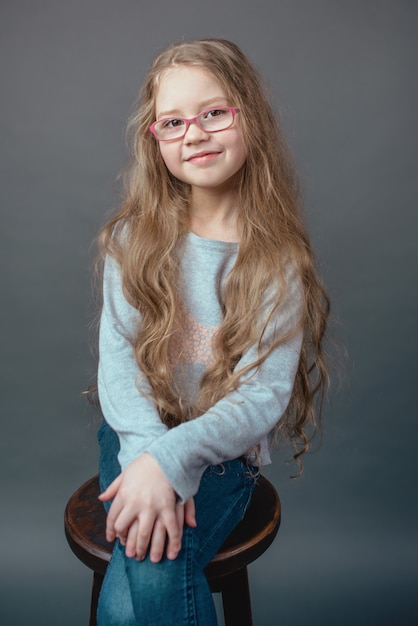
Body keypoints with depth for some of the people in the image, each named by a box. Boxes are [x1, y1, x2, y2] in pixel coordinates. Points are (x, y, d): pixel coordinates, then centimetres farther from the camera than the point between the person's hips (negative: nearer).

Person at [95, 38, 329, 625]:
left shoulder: (279, 260, -6)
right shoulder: (133, 238, 0)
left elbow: (265, 393, -13)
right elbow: (116, 353, -6)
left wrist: (172, 458, -26)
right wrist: (148, 450, -22)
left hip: (223, 450, -1)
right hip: (138, 434, 2)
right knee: (148, 565, -26)